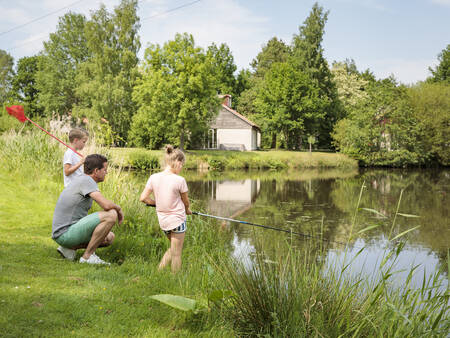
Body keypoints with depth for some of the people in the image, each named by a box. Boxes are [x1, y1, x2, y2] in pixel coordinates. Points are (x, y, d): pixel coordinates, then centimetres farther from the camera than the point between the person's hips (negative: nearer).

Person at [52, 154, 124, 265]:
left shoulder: (79, 180, 16)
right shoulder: (86, 180, -14)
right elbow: (106, 205, -28)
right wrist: (118, 208, -4)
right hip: (65, 233, -10)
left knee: (109, 238, 18)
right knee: (111, 214, -21)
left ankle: (70, 248, 9)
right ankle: (87, 256, -13)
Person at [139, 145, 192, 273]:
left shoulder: (154, 177, -4)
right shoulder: (179, 180, -16)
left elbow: (143, 198, -2)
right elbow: (186, 202, -2)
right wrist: (187, 210, 20)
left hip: (163, 221, 5)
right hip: (177, 220, -5)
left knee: (173, 249, 24)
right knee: (176, 254, 6)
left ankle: (159, 271, 16)